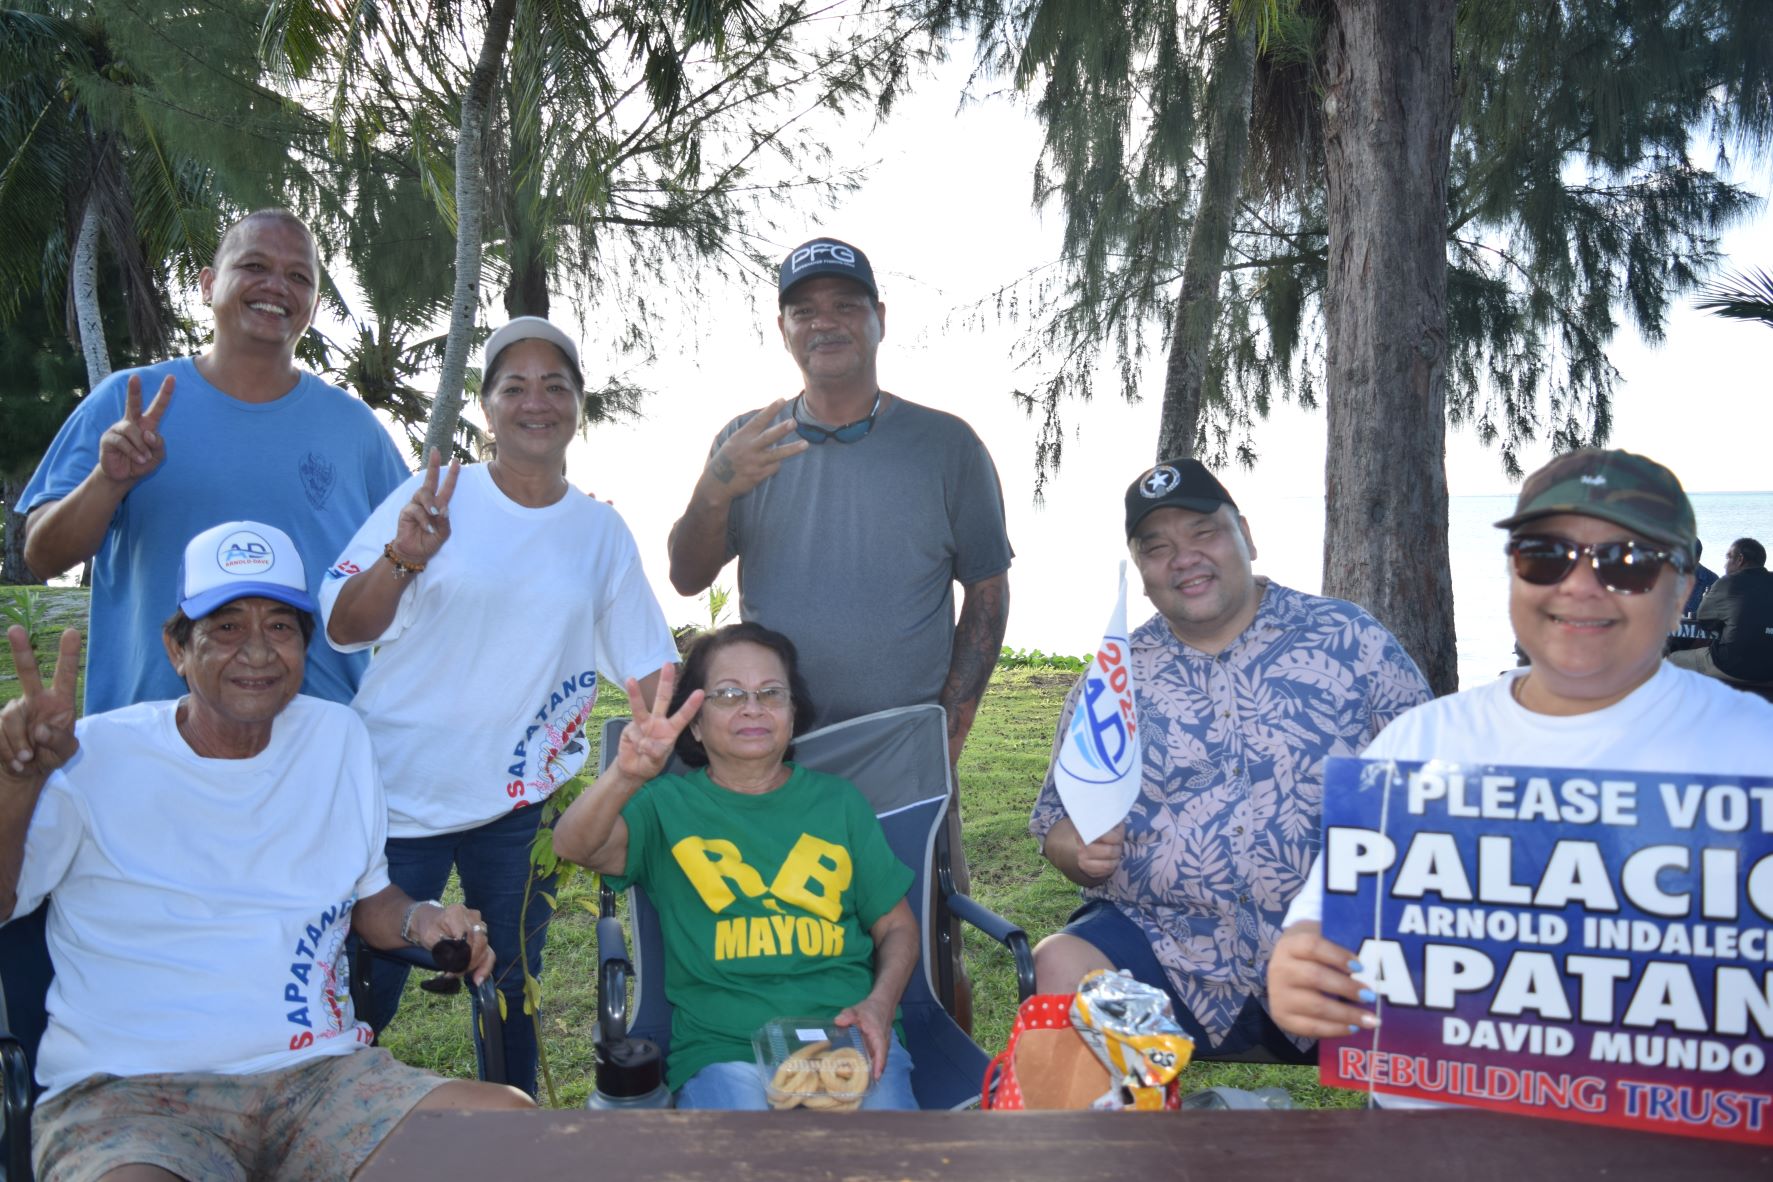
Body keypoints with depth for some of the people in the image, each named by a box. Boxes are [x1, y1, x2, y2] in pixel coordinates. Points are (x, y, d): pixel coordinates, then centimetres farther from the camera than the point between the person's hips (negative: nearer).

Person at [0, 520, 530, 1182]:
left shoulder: (339, 738, 12)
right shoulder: (96, 757, 0)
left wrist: (419, 921, 0)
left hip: (320, 1076, 4)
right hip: (128, 1094, -3)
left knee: (515, 1125, -20)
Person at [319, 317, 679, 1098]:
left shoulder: (603, 532, 5)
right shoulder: (434, 497, -3)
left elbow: (651, 665, 9)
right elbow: (343, 629, -7)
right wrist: (402, 559, -24)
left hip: (519, 801, 2)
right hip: (398, 791, -2)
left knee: (511, 996, 14)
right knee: (357, 998, 3)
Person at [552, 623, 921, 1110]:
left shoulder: (838, 801, 15)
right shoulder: (670, 804, 7)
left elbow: (896, 925, 18)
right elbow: (573, 846, -12)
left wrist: (879, 1005, -3)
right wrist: (625, 776, -33)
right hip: (722, 1048, 0)